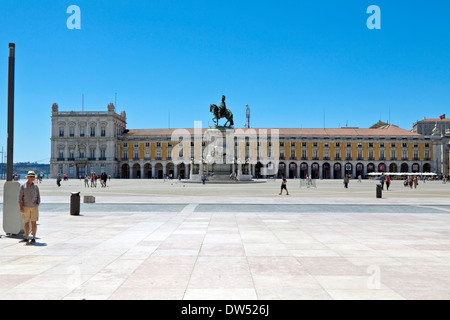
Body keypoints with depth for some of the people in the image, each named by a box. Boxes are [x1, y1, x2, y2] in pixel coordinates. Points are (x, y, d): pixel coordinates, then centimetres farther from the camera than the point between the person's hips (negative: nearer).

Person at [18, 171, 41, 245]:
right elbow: (20, 198, -4)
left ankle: (34, 239, 2)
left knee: (34, 222, -2)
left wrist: (37, 207, -1)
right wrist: (21, 208, -12)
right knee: (26, 223, 5)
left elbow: (38, 197, 8)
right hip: (25, 207, -1)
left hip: (34, 207, 1)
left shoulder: (36, 186, 5)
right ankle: (26, 238, 16)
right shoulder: (23, 186, -1)